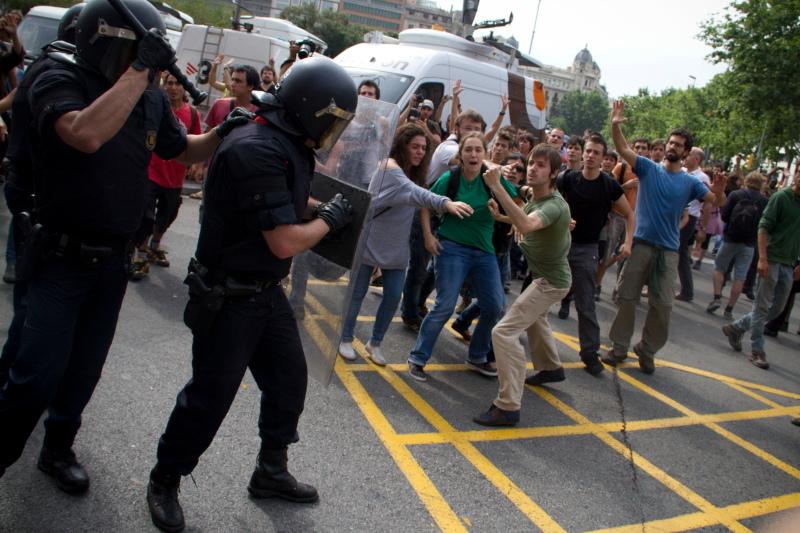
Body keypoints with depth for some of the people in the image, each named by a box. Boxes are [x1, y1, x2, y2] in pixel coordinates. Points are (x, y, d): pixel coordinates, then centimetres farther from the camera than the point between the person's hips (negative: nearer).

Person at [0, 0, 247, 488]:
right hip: (62, 256, -5)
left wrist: (222, 135, -4)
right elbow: (87, 135, -37)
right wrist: (139, 69, -32)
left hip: (114, 260, 5)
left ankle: (58, 448, 35)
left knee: (85, 368, 16)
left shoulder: (152, 100, 1)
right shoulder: (60, 83, -15)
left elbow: (182, 150, 16)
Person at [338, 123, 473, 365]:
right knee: (358, 293, 5)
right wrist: (445, 203, -50)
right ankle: (345, 339, 23)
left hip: (396, 247, 7)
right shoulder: (389, 167, -21)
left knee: (393, 296, 4)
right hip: (370, 242, -7)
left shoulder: (413, 172, 10)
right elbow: (415, 194, -38)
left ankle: (375, 343, 20)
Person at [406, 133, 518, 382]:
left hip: (484, 251, 4)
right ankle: (417, 358, 5)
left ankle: (477, 358, 29)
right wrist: (428, 235, -5)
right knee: (444, 307, -10)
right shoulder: (449, 178, -10)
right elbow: (425, 205, 2)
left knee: (494, 307, 7)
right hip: (452, 248, -4)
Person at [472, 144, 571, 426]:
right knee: (535, 318, 34)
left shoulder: (555, 205, -29)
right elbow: (526, 226, 19)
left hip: (551, 280, -10)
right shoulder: (533, 199, -1)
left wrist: (497, 187, -52)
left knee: (504, 332, -19)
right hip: (544, 274, 10)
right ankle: (550, 367, 59)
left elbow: (525, 225, -50)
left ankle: (508, 407, -16)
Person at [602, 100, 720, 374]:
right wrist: (615, 125, -29)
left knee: (662, 305, 4)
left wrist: (720, 190, -24)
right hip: (641, 244, -1)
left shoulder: (690, 182, 7)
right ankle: (619, 347, 16)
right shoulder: (649, 168, 2)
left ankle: (647, 351, 20)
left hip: (668, 250, 2)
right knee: (626, 298, 3)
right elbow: (623, 150, -12)